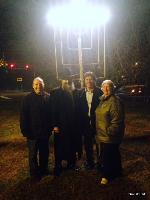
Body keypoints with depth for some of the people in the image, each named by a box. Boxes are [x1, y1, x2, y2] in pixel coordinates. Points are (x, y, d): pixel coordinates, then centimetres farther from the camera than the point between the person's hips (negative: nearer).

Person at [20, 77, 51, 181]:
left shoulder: (48, 97, -1)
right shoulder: (28, 98, -9)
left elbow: (52, 113, 3)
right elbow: (23, 116, -10)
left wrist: (50, 127, 0)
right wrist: (25, 130, -14)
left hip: (45, 131, 3)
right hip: (32, 132, -3)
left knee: (45, 152, 18)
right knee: (33, 154, 10)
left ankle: (44, 169, 38)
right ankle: (34, 173, 27)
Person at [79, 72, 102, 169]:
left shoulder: (99, 92, -6)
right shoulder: (81, 92, 2)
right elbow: (79, 108, 3)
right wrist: (80, 121, -2)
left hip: (97, 121, -2)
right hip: (85, 122, 3)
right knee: (87, 144, 15)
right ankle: (89, 161, 32)